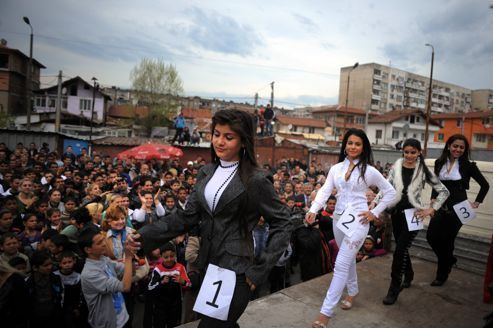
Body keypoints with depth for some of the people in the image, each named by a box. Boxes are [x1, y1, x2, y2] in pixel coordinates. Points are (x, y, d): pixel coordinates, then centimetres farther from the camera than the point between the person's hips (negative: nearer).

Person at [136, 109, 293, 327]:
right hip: (208, 267, 6)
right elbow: (188, 215, 3)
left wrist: (259, 270, -13)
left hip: (235, 273, -6)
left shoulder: (256, 180, -14)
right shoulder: (207, 173, 4)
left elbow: (282, 224, -10)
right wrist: (146, 235, -6)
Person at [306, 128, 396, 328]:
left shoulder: (369, 170, -4)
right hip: (338, 218, 5)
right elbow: (325, 191, -3)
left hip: (358, 220, -4)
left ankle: (325, 312, -5)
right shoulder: (335, 168, 5)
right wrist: (313, 210, -18)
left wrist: (375, 212, -3)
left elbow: (390, 192, 4)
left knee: (341, 264, -9)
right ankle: (352, 291, 45)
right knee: (348, 259, 21)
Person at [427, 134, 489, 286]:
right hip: (441, 206, 4)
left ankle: (442, 276, 22)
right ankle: (449, 260, 31)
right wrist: (433, 198, 2)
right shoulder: (439, 162, 3)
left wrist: (477, 202, 2)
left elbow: (485, 185, 3)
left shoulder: (468, 165, -6)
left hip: (457, 208, -3)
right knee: (431, 236, -1)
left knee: (446, 240, 2)